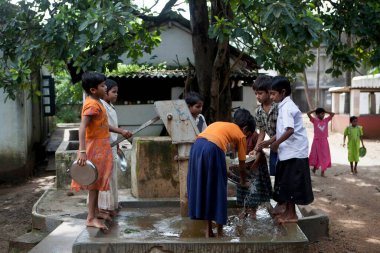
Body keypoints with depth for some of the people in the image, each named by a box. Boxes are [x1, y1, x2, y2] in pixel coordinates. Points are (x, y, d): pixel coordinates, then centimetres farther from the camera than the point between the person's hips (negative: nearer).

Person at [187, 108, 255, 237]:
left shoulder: (220, 124, 35)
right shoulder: (240, 135, 20)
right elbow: (242, 164, 26)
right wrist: (243, 182, 43)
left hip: (197, 146, 6)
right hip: (213, 149, -6)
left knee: (201, 189, 15)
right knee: (217, 190, 9)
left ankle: (209, 230, 24)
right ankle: (220, 232, 18)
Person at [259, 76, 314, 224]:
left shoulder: (286, 107, -16)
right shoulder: (285, 106, 14)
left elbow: (290, 130, -28)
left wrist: (276, 144, -17)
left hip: (294, 152, -9)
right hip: (289, 151, 9)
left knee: (290, 184, -1)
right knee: (285, 182, 16)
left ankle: (291, 214, 9)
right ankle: (285, 209, 28)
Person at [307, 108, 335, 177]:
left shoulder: (326, 120, 5)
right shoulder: (314, 120, -5)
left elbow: (332, 114, 7)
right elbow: (308, 113, -15)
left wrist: (325, 111, 5)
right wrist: (315, 110, -4)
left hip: (324, 141, 3)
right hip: (317, 140, -2)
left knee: (325, 156, 1)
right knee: (316, 155, 10)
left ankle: (322, 171, 6)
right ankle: (314, 168, 31)